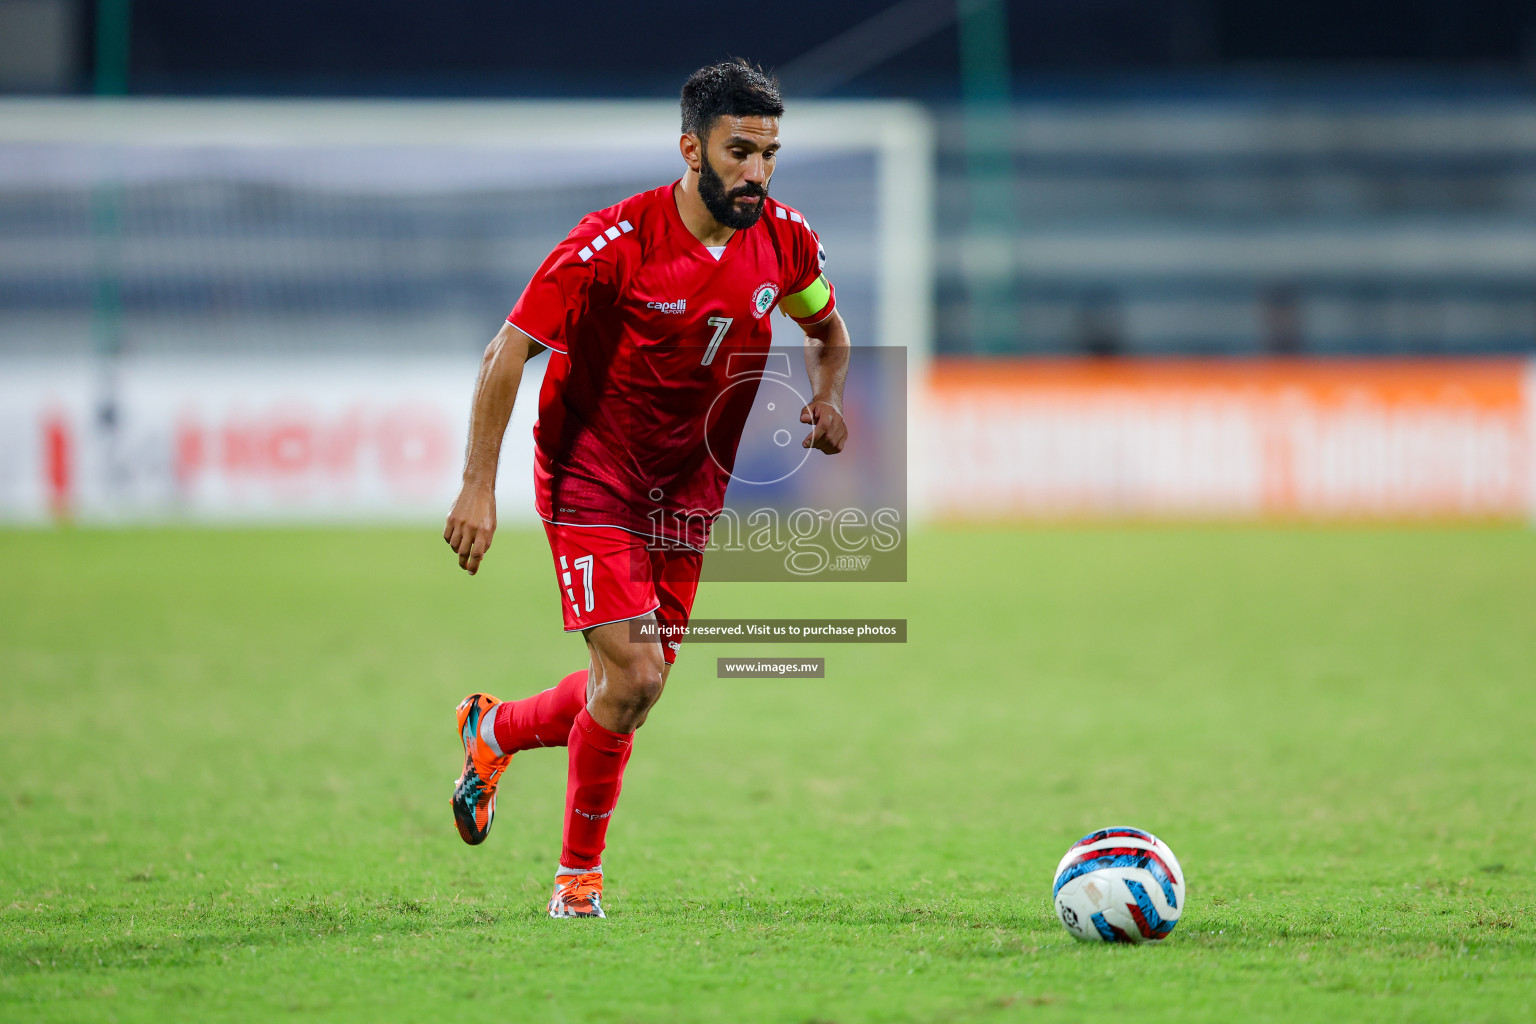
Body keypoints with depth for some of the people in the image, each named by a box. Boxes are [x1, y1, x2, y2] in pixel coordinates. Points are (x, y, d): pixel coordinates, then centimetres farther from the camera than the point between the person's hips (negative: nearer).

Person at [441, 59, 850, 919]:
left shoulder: (786, 243, -5)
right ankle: (580, 875, 9)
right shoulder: (617, 243, -21)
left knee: (634, 686, 7)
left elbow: (828, 331, 16)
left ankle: (495, 731, 38)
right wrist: (479, 487, -20)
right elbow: (509, 353, -17)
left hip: (688, 493, 6)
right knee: (633, 681, -15)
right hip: (591, 482, -6)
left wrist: (828, 399, -7)